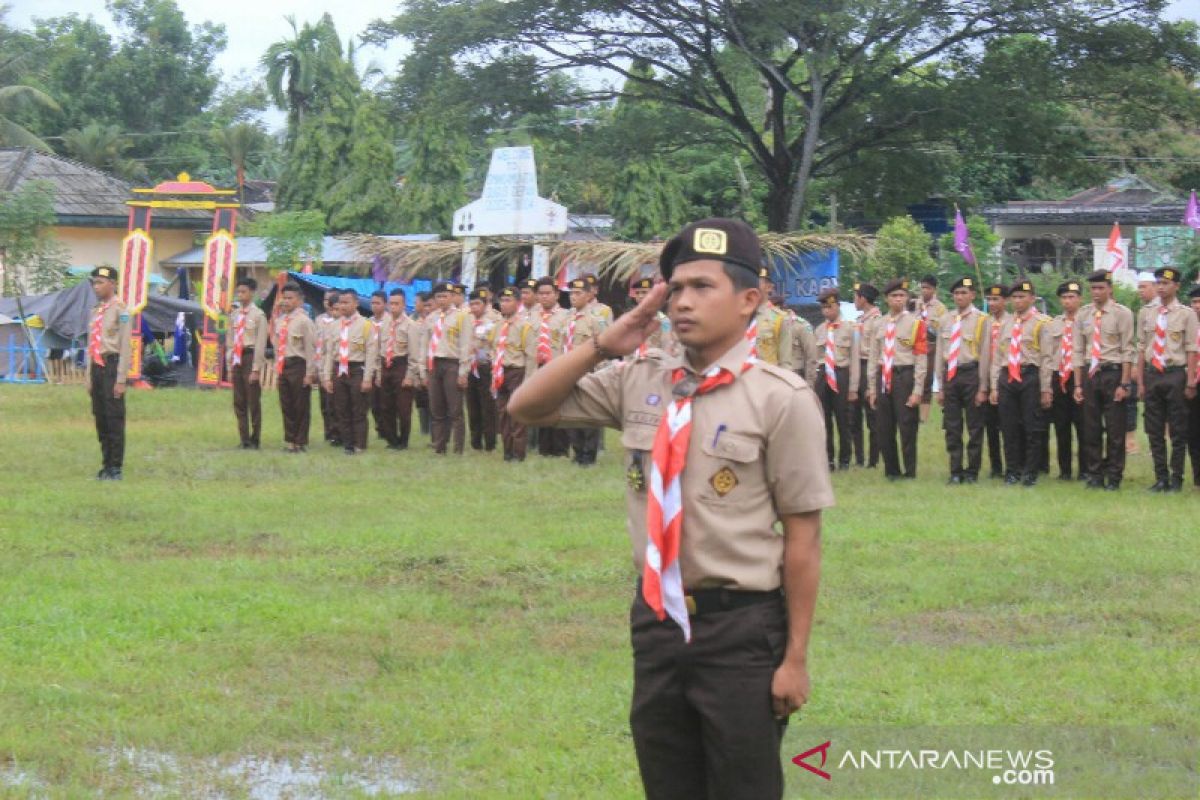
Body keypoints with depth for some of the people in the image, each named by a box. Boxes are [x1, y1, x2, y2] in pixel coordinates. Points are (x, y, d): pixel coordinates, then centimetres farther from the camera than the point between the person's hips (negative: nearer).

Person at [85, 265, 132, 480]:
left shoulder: (120, 310, -9)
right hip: (97, 367, 8)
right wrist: (89, 377, 17)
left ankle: (116, 468, -2)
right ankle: (106, 465, 17)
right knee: (100, 418, 10)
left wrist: (120, 380, -15)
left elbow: (126, 347, -12)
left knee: (114, 418, -5)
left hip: (112, 365, -8)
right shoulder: (95, 311, 15)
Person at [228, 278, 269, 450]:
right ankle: (244, 439, 14)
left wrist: (256, 369, -13)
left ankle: (254, 440, 4)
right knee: (239, 403, 7)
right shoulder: (235, 315, 12)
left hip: (251, 356, -6)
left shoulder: (258, 315, -7)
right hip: (236, 359, 6)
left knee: (253, 402, -2)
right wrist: (230, 366, 13)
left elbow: (261, 344, -10)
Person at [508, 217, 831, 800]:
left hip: (740, 628, -5)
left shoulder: (780, 399, -12)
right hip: (656, 620, 5)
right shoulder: (639, 381, 3)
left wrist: (795, 658, -10)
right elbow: (526, 407, 11)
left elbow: (802, 538, -11)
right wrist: (602, 347, -2)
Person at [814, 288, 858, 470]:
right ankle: (828, 459, 13)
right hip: (822, 376, 3)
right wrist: (814, 379, 8)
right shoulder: (819, 330, 9)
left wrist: (853, 387, -5)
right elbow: (814, 357, 13)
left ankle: (844, 460, 11)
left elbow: (854, 359, -2)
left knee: (843, 421, 3)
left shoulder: (848, 329, -2)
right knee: (824, 420, 5)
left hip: (841, 375, -3)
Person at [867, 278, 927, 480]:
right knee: (884, 429, 8)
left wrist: (917, 391, -11)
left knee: (907, 427, -2)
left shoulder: (915, 323, -3)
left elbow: (921, 359, -6)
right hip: (883, 378, 5)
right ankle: (892, 471, 20)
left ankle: (910, 472, 7)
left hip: (905, 378, -5)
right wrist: (872, 388, 10)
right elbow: (874, 358, 14)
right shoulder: (879, 325, 11)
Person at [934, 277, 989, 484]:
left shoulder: (981, 320, -4)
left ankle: (972, 472, 10)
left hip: (971, 374, -4)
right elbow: (940, 354, 12)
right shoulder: (945, 320, 9)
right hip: (950, 374, 4)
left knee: (975, 428, 2)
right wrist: (941, 387, 10)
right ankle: (955, 472, 12)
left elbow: (985, 355, -5)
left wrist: (982, 388, -7)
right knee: (952, 428, 5)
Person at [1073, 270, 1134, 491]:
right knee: (1091, 429, 7)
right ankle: (1095, 475, 16)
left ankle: (1114, 477, 7)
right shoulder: (1084, 315, 9)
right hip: (1089, 373, 4)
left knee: (1115, 429, 0)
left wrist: (1124, 384, -11)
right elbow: (1078, 351, 11)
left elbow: (1127, 351, -6)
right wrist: (1078, 384, 7)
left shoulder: (1122, 314, -4)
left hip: (1112, 373, -4)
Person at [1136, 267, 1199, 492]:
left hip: (1175, 374, -4)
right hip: (1152, 374, 4)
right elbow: (1141, 348, 9)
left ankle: (1176, 479, 9)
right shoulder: (1146, 313, 8)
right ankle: (1161, 478, 15)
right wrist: (1140, 382, 5)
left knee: (1178, 431, 2)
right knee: (1155, 431, 7)